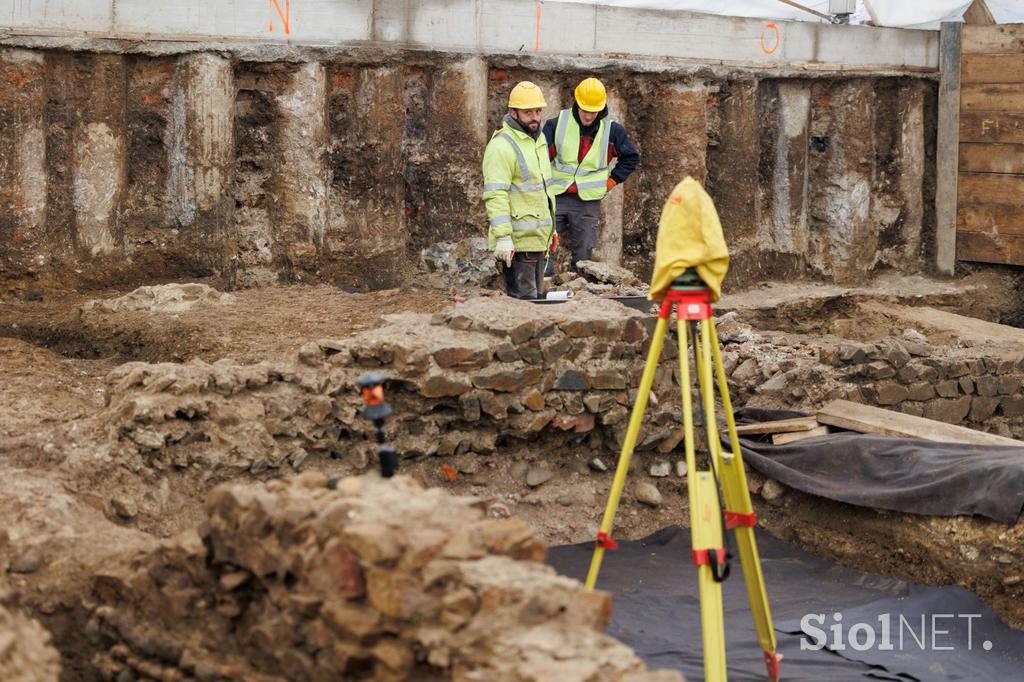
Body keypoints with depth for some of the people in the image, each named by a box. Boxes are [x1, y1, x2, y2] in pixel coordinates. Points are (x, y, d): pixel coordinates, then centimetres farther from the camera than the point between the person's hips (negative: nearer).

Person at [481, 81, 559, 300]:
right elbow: (495, 195, -21)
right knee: (524, 302, -10)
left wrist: (551, 228, 25)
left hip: (538, 239, 9)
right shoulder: (502, 145, -15)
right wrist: (503, 237, -27)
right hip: (516, 242, -9)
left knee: (536, 297, 13)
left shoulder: (538, 139, 16)